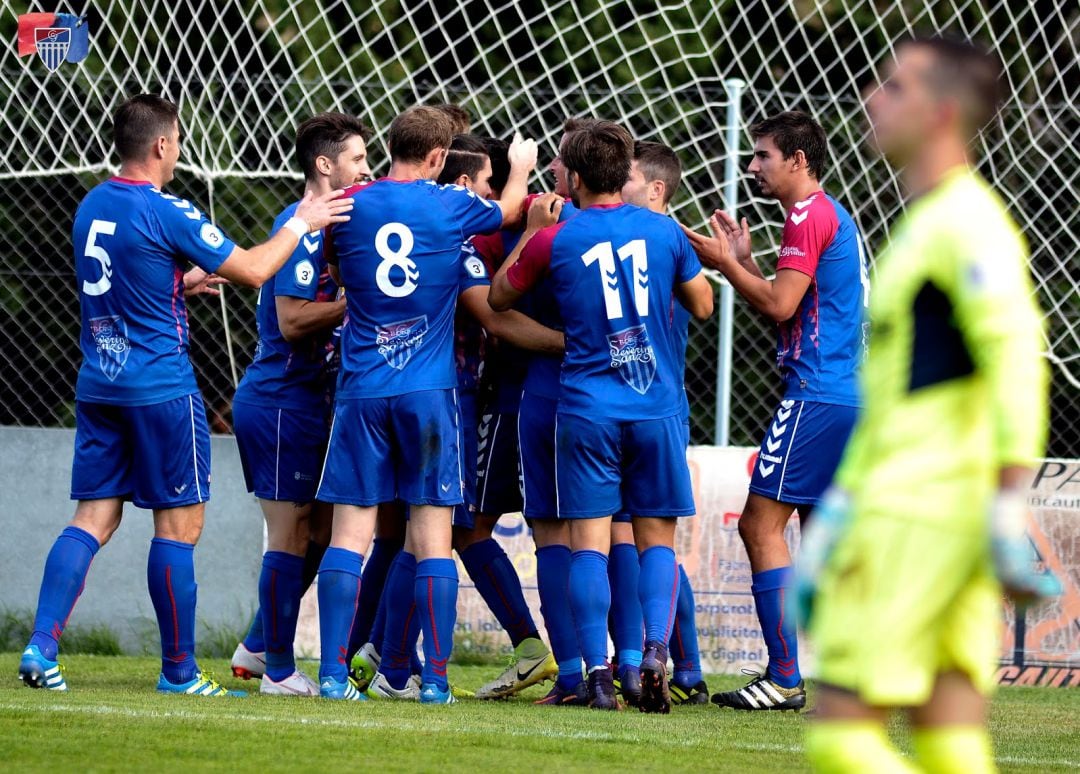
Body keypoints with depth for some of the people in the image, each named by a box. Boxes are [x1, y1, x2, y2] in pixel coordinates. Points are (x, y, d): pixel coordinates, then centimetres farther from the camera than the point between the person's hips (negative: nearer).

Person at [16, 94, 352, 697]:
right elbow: (253, 269, -9)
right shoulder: (165, 212, -14)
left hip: (98, 386, 7)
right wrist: (301, 223, 5)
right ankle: (179, 671, 5)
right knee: (180, 525, 1)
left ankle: (42, 648, -6)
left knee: (94, 518, 6)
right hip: (160, 387, -7)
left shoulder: (92, 206, 9)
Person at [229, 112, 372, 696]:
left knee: (318, 530, 14)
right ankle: (278, 670, 2)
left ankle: (258, 648, 23)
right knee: (292, 536, -4)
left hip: (306, 402, 10)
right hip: (281, 402, -10)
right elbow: (292, 319, -21)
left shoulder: (325, 226, 14)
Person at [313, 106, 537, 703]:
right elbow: (507, 211, 22)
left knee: (350, 534, 1)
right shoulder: (450, 207, 0)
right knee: (432, 536, 1)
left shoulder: (350, 207, 2)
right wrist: (520, 167, 42)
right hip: (429, 390, -1)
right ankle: (435, 678, -1)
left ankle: (333, 673, -5)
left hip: (361, 389, 1)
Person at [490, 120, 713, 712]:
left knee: (589, 541, 0)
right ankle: (655, 652, -10)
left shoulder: (555, 240, -4)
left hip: (587, 411, -1)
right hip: (657, 407, 2)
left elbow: (498, 297, 12)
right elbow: (702, 306, 14)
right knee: (656, 538, 9)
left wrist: (532, 231, 20)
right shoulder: (663, 231, 1)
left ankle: (598, 673, -9)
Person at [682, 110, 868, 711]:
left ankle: (785, 679, -15)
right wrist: (743, 261, 19)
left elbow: (779, 305, -16)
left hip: (816, 395, -10)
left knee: (762, 524, -10)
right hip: (848, 395, 10)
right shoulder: (835, 217, 21)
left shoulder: (810, 216, -9)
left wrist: (724, 262, -6)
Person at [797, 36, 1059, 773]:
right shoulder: (924, 224, 22)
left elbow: (1017, 354, -21)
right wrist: (836, 513, 29)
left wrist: (1009, 503, -27)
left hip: (919, 518, -10)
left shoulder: (967, 221, -9)